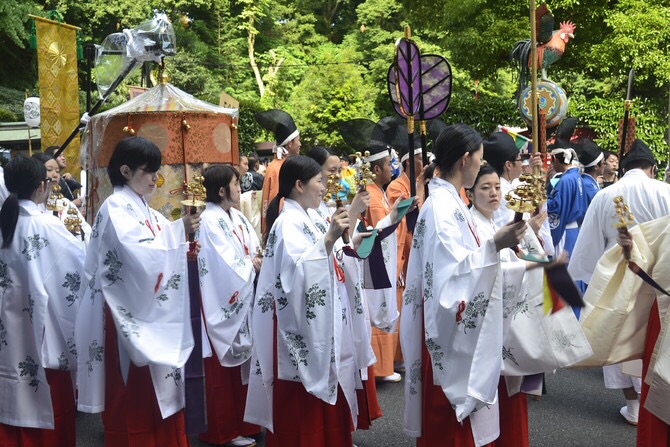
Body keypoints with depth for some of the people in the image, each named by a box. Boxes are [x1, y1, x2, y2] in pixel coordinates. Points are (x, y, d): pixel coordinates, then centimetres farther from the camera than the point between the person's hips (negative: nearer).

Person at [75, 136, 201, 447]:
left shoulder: (143, 209, 13)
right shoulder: (115, 209, -13)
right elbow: (138, 255, -26)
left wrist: (184, 249, -2)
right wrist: (178, 231, -20)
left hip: (154, 313, 9)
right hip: (128, 316, -8)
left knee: (159, 391, 14)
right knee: (133, 397, 0)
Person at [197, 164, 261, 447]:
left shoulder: (238, 217, 11)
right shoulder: (209, 220, -16)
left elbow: (255, 250, 9)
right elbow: (225, 264, -20)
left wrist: (259, 260, -11)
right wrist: (252, 265, -6)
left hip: (243, 299, 8)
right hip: (222, 303, -8)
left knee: (243, 361, 14)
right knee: (224, 367, 2)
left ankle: (241, 422, 27)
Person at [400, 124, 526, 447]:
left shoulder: (449, 201, 10)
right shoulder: (441, 205, -19)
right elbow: (452, 273, -26)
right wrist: (493, 245, -29)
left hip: (460, 328, 10)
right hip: (450, 332, -10)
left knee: (455, 420, 18)